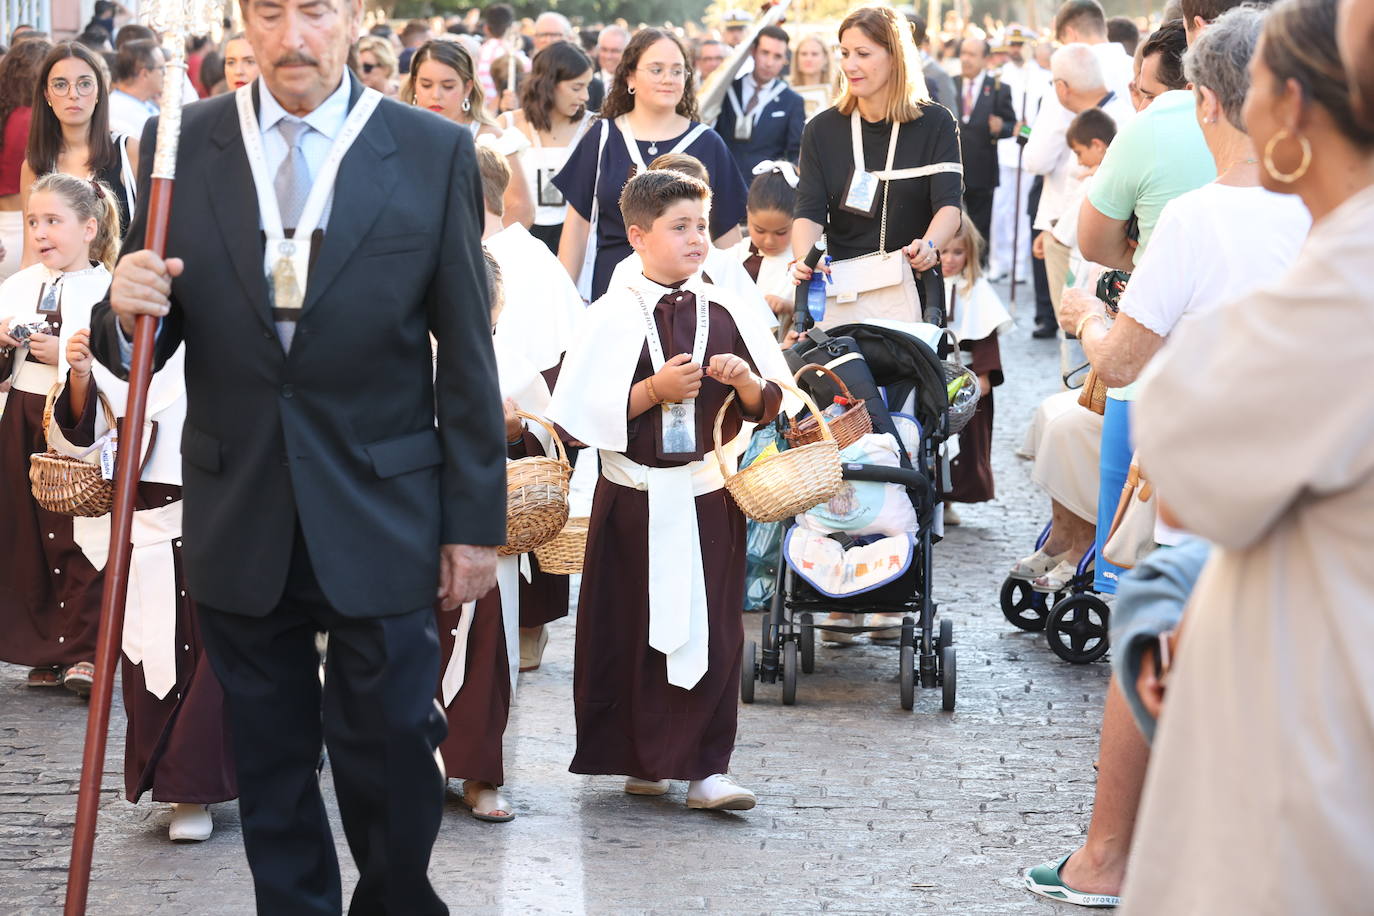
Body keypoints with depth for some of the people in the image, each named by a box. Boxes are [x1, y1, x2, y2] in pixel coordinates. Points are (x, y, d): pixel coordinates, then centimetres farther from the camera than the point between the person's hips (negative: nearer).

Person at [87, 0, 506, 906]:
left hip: (378, 519, -2)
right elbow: (147, 342, 5)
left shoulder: (434, 152, -3)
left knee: (392, 755, 4)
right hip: (238, 517, 2)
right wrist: (127, 315, -19)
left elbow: (468, 356, -1)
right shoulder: (185, 146, 1)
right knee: (269, 763, 11)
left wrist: (476, 521, -1)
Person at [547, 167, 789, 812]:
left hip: (707, 494, 2)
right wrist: (654, 390, -17)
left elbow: (769, 405, 8)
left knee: (712, 632, -2)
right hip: (635, 498, -2)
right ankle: (640, 759, 20)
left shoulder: (725, 315, 4)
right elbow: (584, 413, -9)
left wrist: (745, 381, -13)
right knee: (632, 632, 6)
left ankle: (706, 767, 1)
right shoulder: (614, 317, -5)